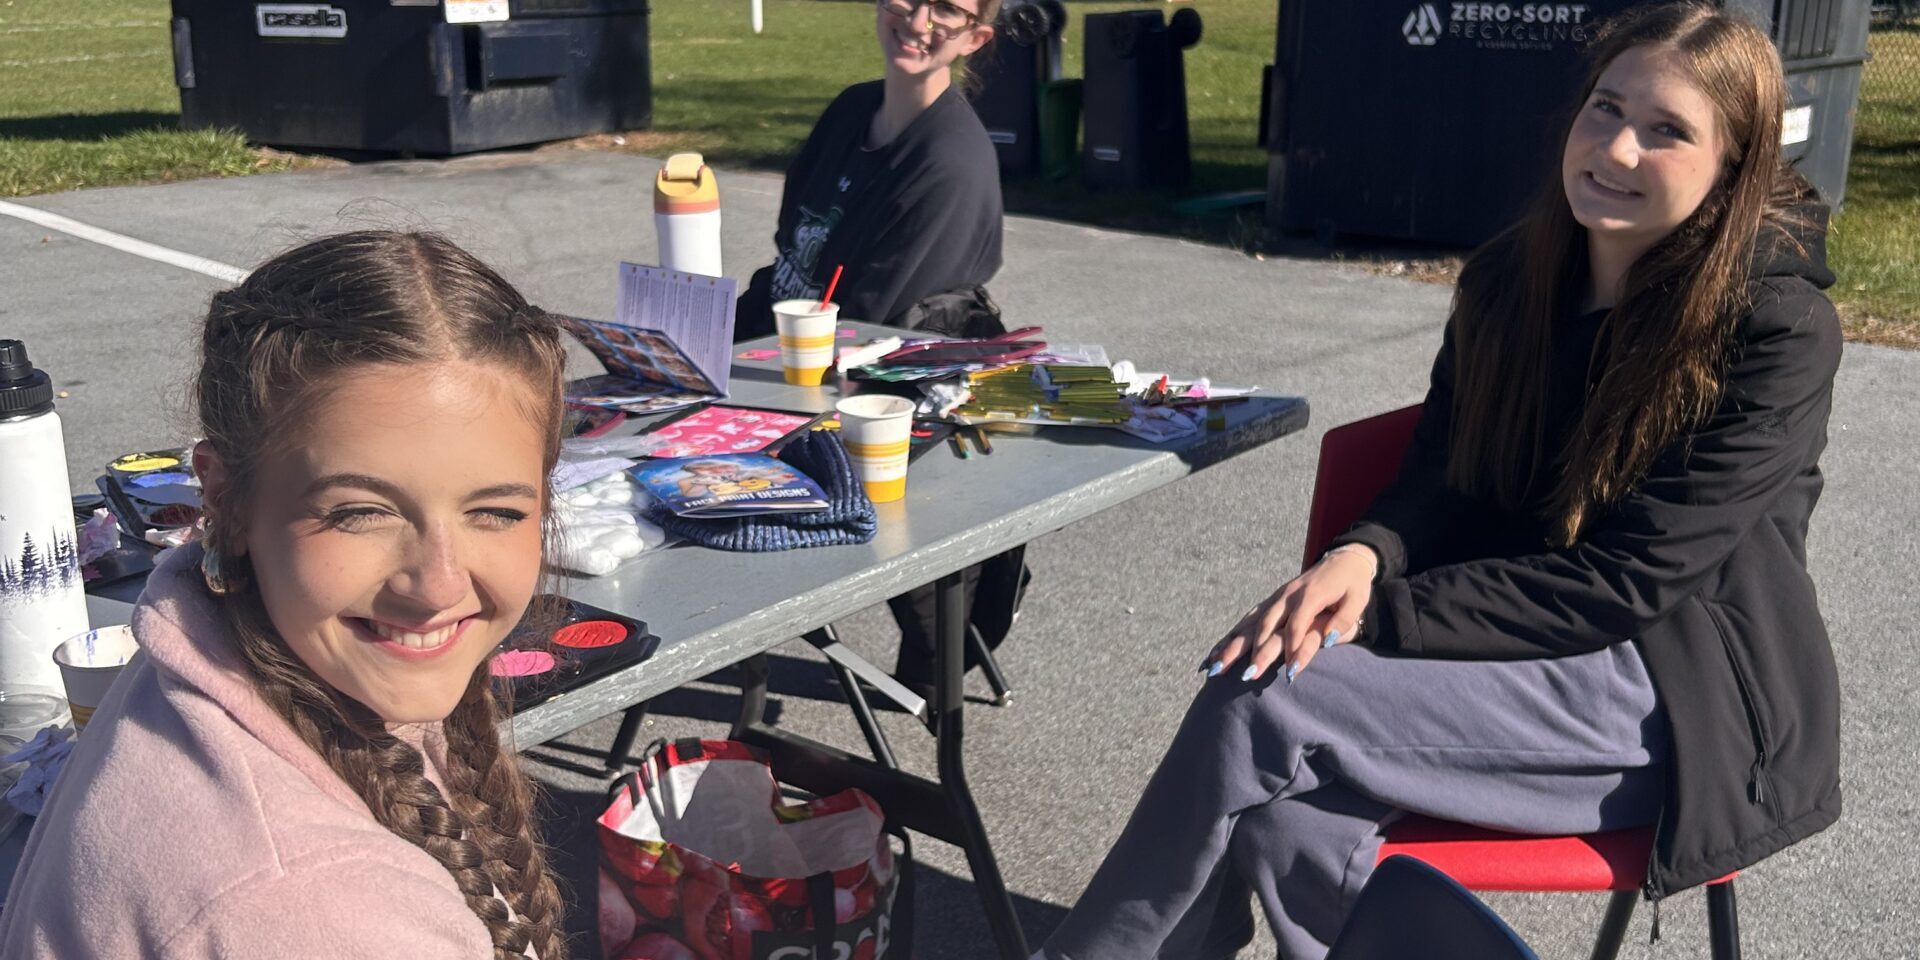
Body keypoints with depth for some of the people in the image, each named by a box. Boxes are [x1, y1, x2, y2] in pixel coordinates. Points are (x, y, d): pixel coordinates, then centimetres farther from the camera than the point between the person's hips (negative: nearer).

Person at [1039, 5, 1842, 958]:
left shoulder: (1779, 330, -14)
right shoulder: (1511, 277, 4)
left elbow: (1624, 578, -18)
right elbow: (1438, 478, 7)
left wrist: (1376, 615, -22)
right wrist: (1365, 555, -17)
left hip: (1686, 695, -5)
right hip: (1525, 648, 5)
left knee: (1263, 703, -23)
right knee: (1288, 814, -27)